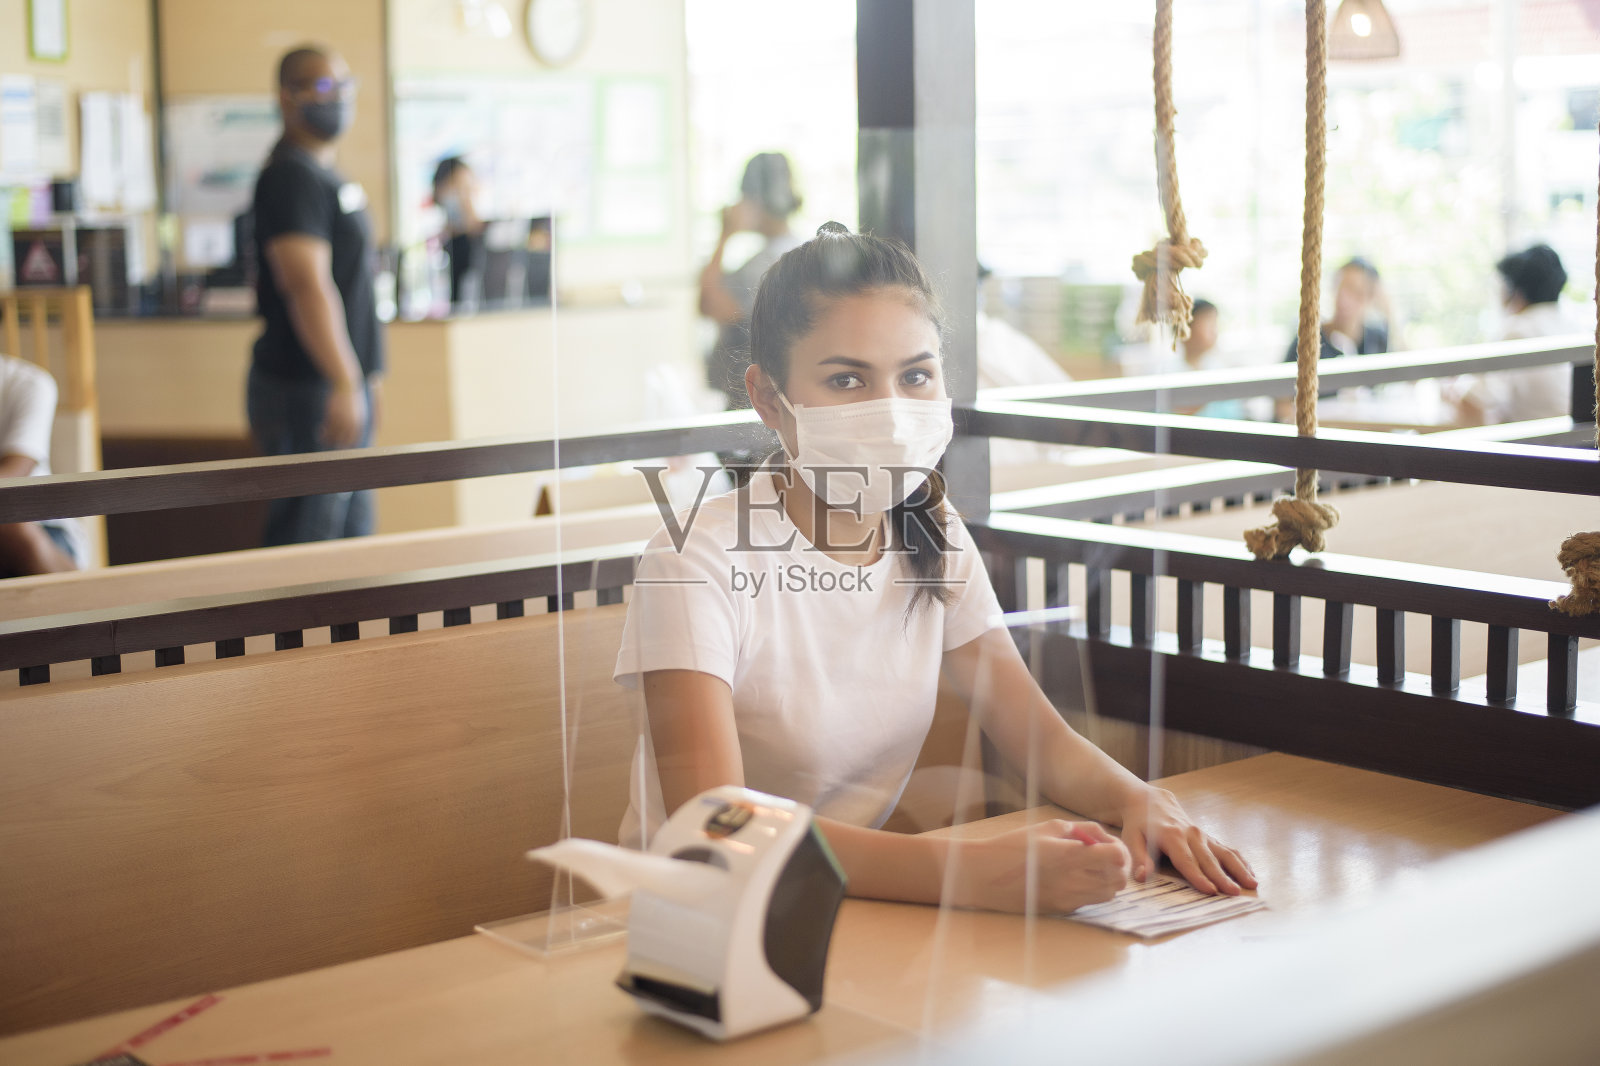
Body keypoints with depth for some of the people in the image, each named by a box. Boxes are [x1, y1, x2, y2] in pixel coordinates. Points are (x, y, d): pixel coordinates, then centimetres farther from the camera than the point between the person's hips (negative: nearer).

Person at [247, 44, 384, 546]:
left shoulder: (325, 175, 18)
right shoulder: (292, 176, -13)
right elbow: (307, 286, -24)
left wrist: (365, 375, 22)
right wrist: (345, 383, -30)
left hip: (342, 383, 10)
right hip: (309, 391, -10)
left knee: (352, 533, 13)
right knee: (307, 538, -9)